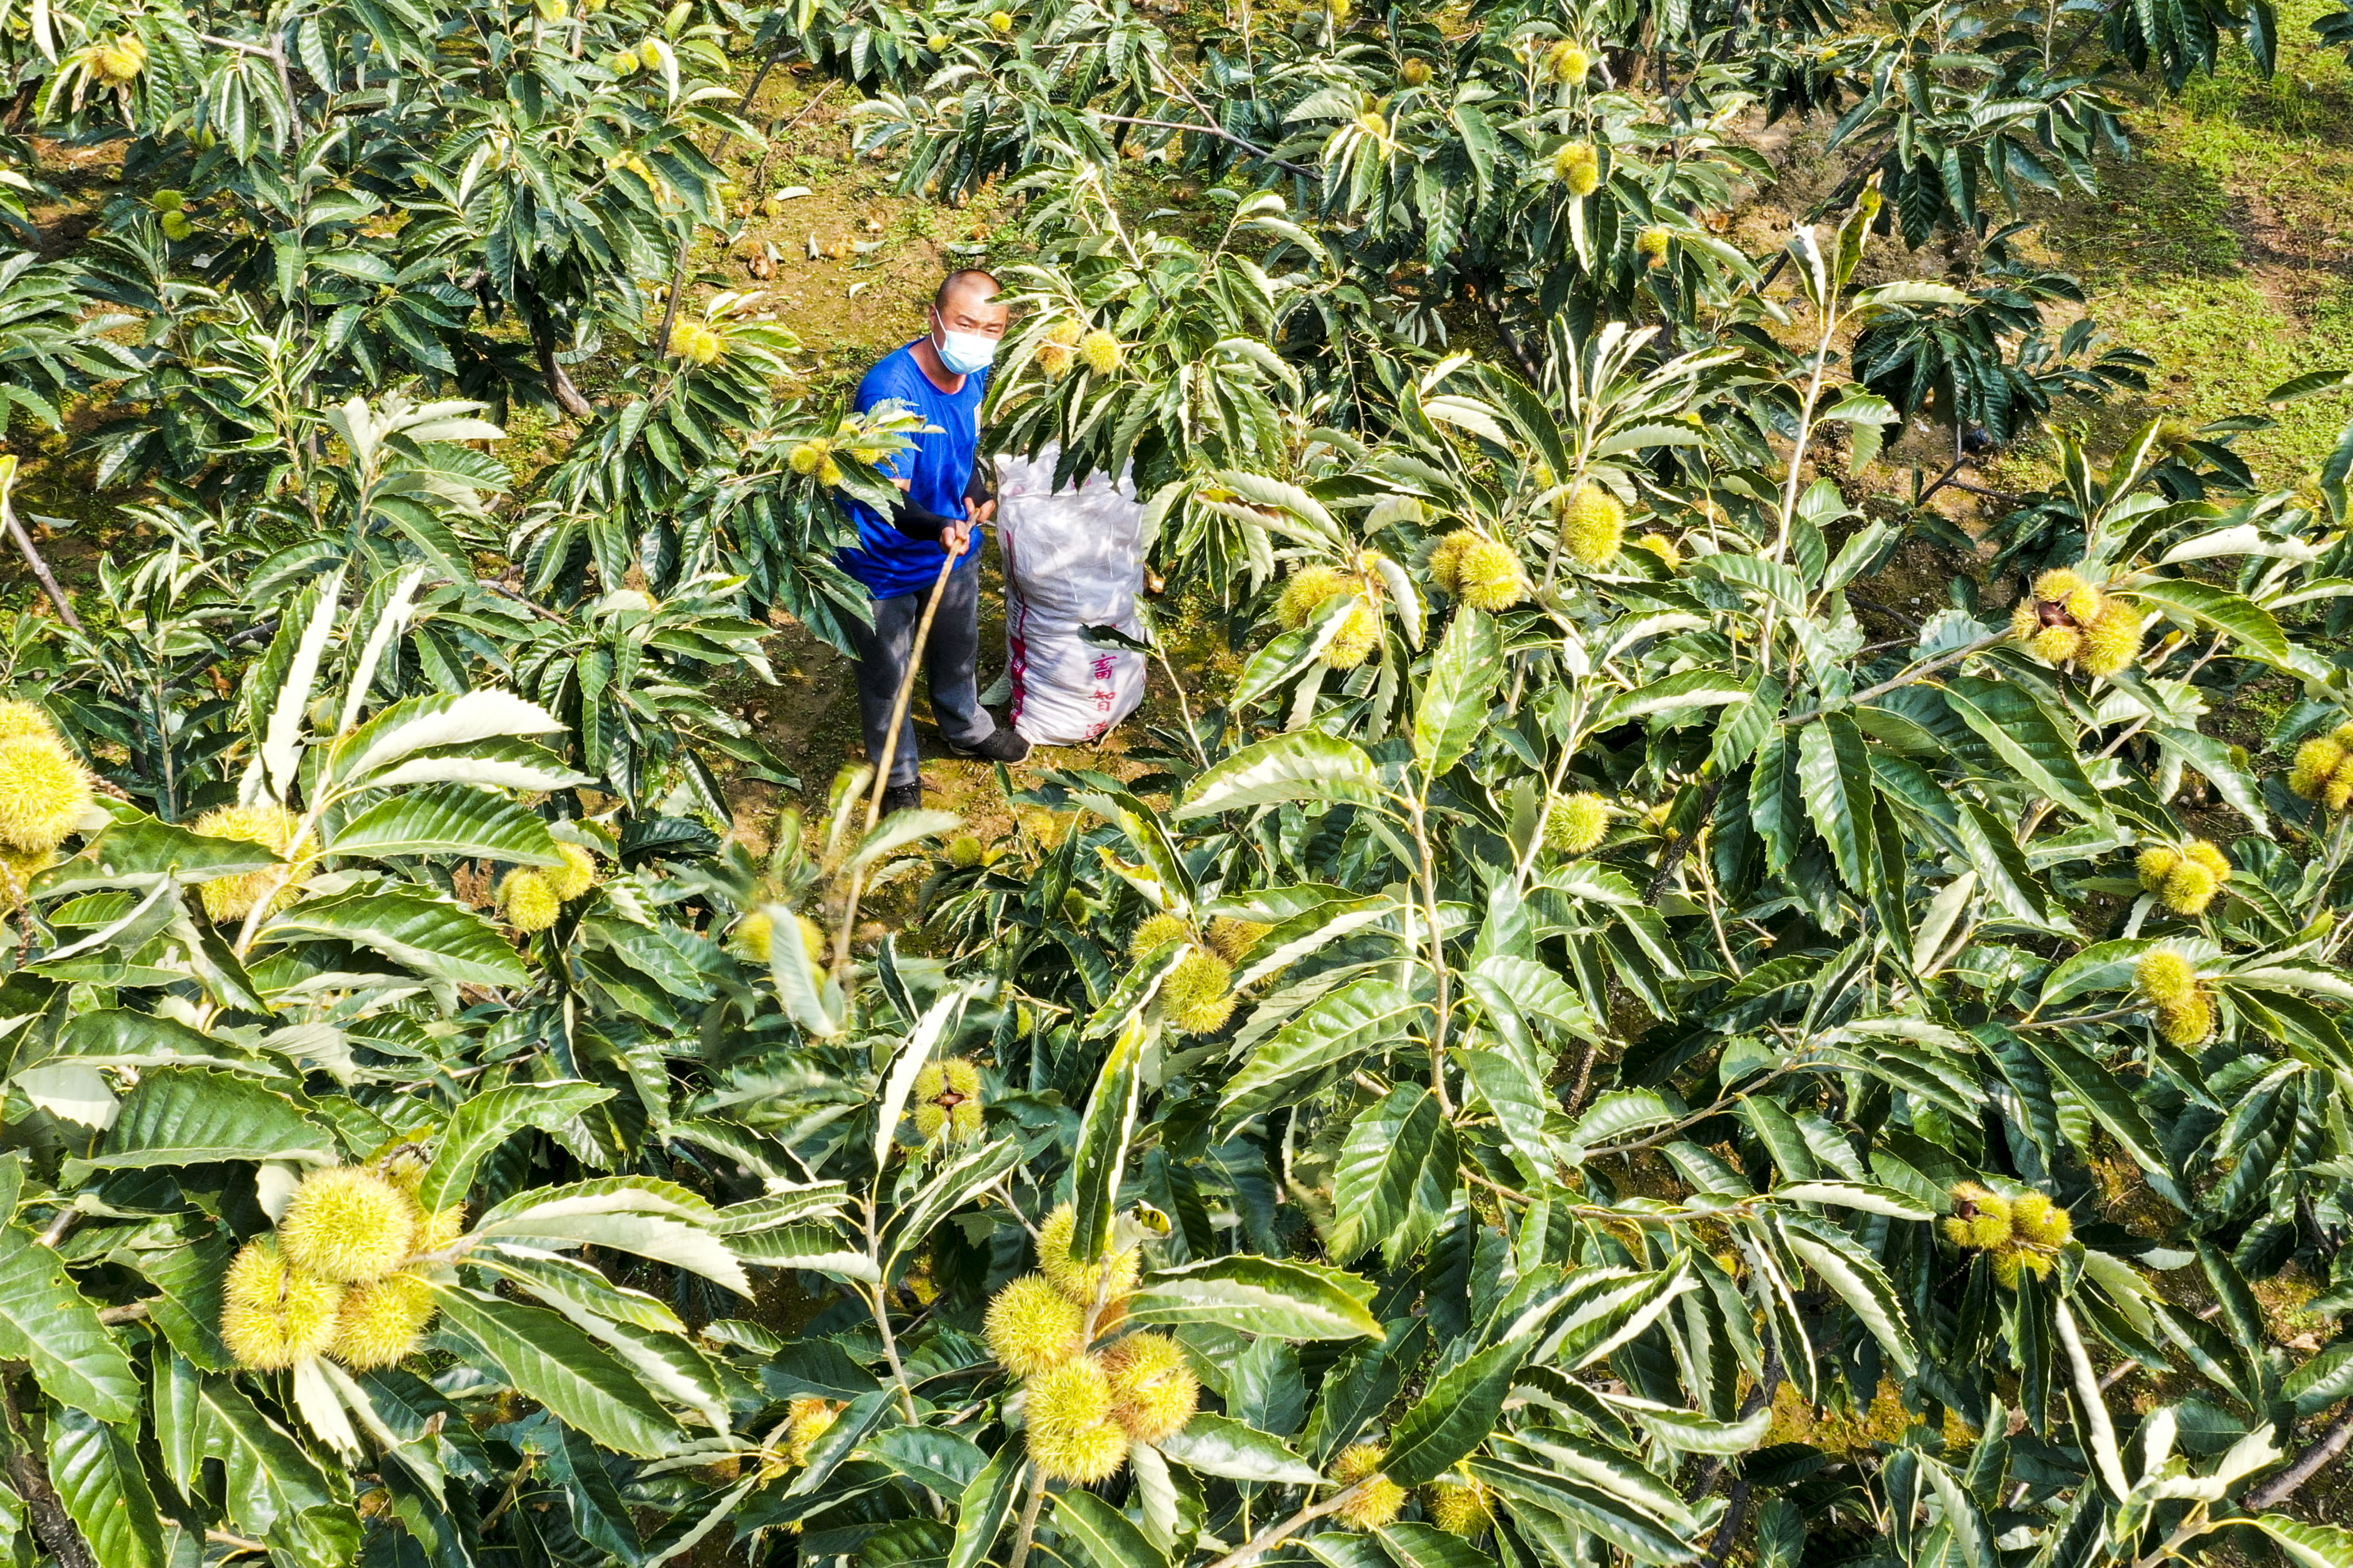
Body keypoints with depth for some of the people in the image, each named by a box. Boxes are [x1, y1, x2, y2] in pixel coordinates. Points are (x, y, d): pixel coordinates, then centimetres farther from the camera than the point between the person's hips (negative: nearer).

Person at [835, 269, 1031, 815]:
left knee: (959, 648, 30)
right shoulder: (890, 387, -35)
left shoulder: (977, 372, -12)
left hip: (954, 544, 7)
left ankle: (967, 729, 59)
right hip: (885, 559, -6)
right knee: (887, 673, 15)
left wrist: (977, 493, -4)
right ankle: (899, 775, 39)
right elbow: (890, 498, -40)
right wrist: (939, 528, -58)